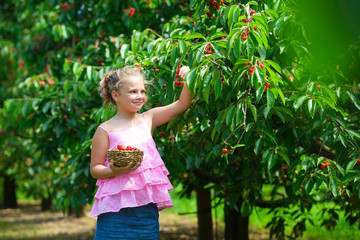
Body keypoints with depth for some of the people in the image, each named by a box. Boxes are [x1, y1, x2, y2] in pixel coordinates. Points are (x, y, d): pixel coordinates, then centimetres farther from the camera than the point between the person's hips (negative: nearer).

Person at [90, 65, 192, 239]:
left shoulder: (148, 120, 10)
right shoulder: (106, 130, -2)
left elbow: (182, 104, 12)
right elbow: (94, 169, 0)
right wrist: (114, 171, -19)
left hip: (147, 206, 4)